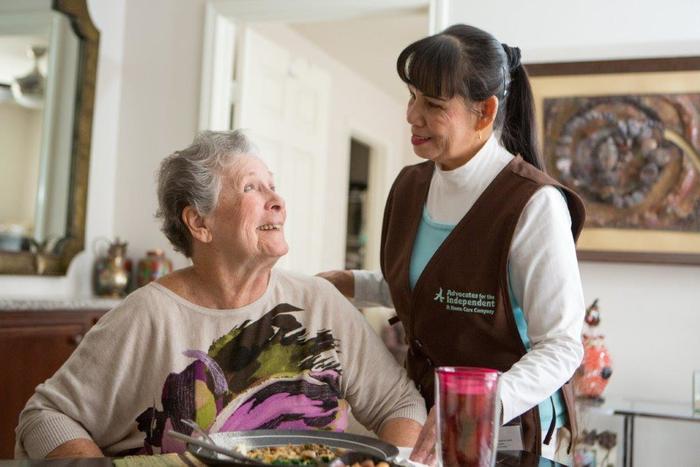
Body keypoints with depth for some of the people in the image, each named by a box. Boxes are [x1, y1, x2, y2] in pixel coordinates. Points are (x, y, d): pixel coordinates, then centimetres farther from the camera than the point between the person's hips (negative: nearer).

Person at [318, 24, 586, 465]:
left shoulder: (533, 204, -22)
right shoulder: (412, 185, 0)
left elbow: (561, 346, -22)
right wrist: (349, 283, 3)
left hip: (508, 427, -6)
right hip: (421, 412, 6)